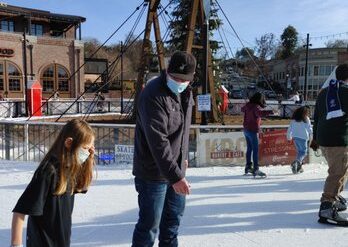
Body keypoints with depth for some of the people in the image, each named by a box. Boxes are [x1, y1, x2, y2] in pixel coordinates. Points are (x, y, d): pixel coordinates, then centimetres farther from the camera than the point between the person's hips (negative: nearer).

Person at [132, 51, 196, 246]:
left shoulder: (187, 93, 4)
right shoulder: (153, 95, -24)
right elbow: (158, 142, -30)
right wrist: (175, 176, -32)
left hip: (176, 170, 8)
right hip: (154, 173, -8)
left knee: (174, 218, 21)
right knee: (150, 223, 1)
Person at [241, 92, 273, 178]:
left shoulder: (248, 105, 7)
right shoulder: (256, 107, -18)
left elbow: (242, 109, 29)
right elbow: (260, 113, -40)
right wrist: (271, 112, -47)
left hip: (246, 129, 9)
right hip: (253, 130, -9)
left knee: (249, 148, 18)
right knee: (255, 150, -6)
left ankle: (248, 167, 26)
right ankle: (255, 169, -7)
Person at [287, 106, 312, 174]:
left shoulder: (294, 120, 8)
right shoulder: (306, 119, -4)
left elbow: (290, 129, 9)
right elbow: (309, 129, 1)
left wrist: (289, 136, 19)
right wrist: (311, 136, 16)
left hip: (295, 137, 5)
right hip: (303, 137, -5)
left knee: (299, 151, 17)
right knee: (304, 151, 1)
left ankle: (299, 166, 16)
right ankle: (296, 162, -24)